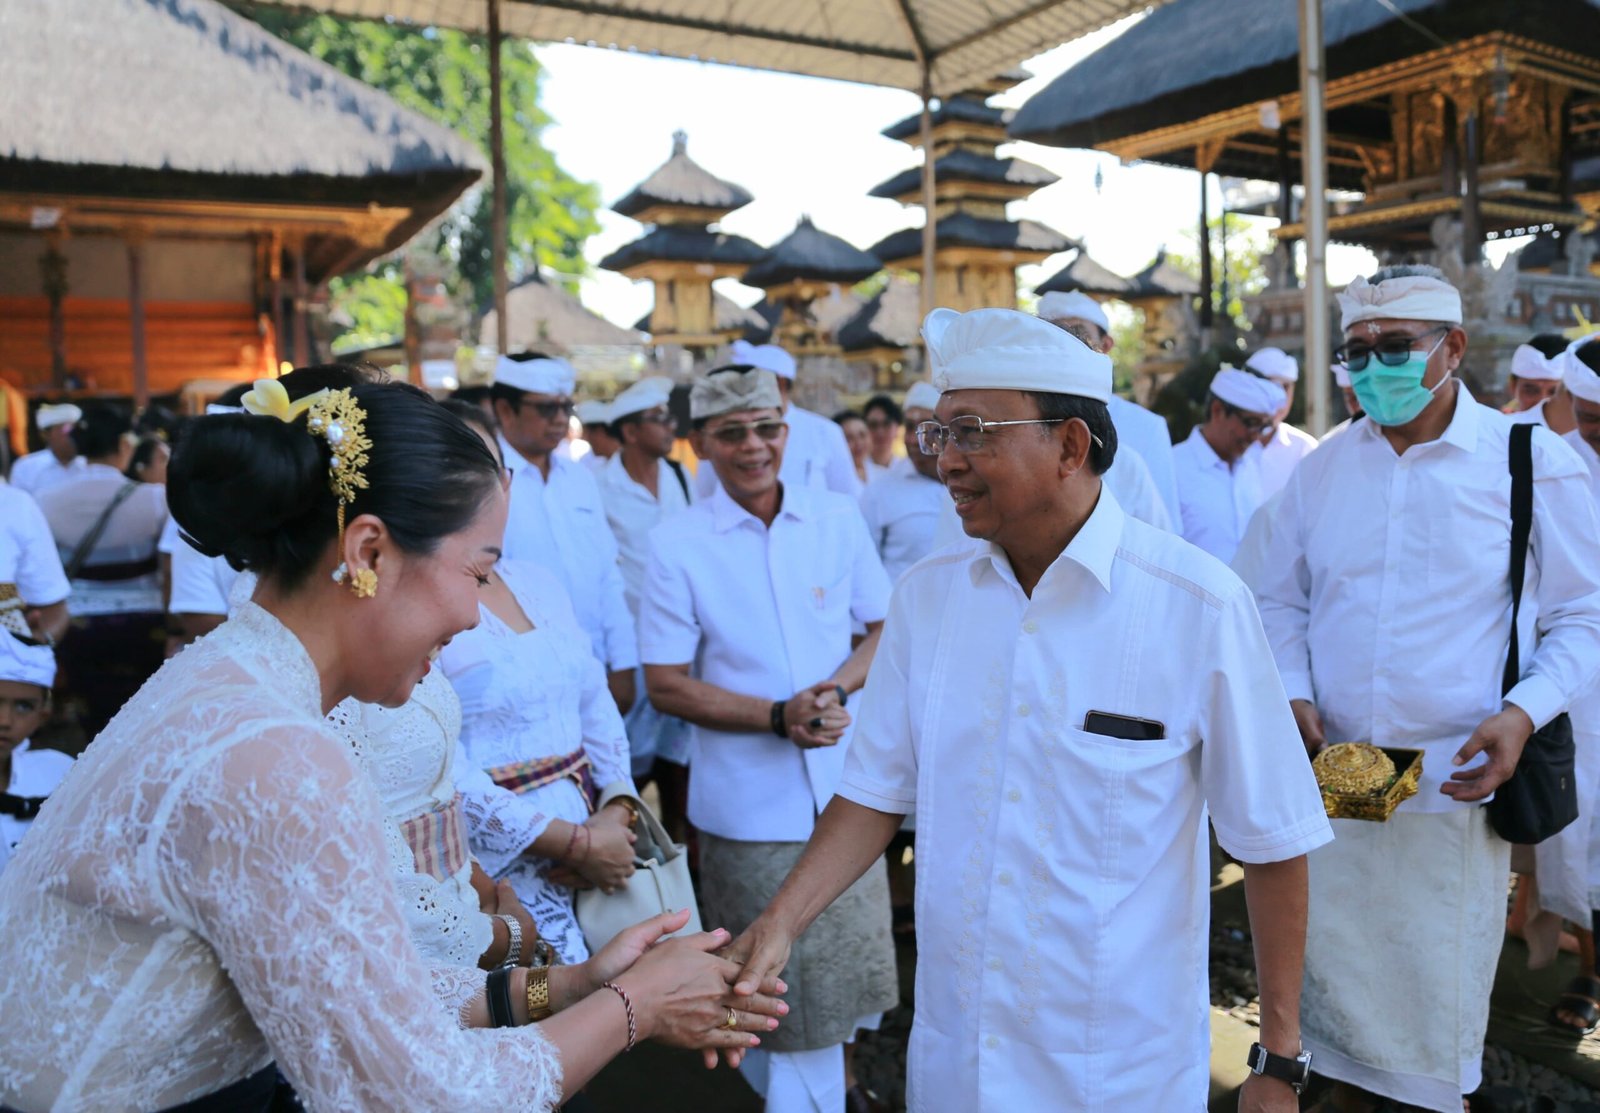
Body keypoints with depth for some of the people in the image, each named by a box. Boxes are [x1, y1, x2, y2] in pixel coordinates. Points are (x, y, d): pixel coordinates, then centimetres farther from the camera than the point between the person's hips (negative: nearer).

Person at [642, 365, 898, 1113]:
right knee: (772, 983, 8)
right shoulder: (677, 543, -8)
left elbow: (885, 629, 6)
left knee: (850, 958, 15)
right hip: (746, 803, -3)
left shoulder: (837, 518, 0)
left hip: (843, 788, 3)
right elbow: (665, 685, -6)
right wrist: (778, 717, -17)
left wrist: (834, 689, -13)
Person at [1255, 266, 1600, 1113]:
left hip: (1456, 783, -2)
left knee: (1440, 992, 9)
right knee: (1330, 971, 14)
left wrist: (1523, 712, -15)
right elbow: (1281, 602, 13)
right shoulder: (1320, 470, 5)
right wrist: (1294, 695, -3)